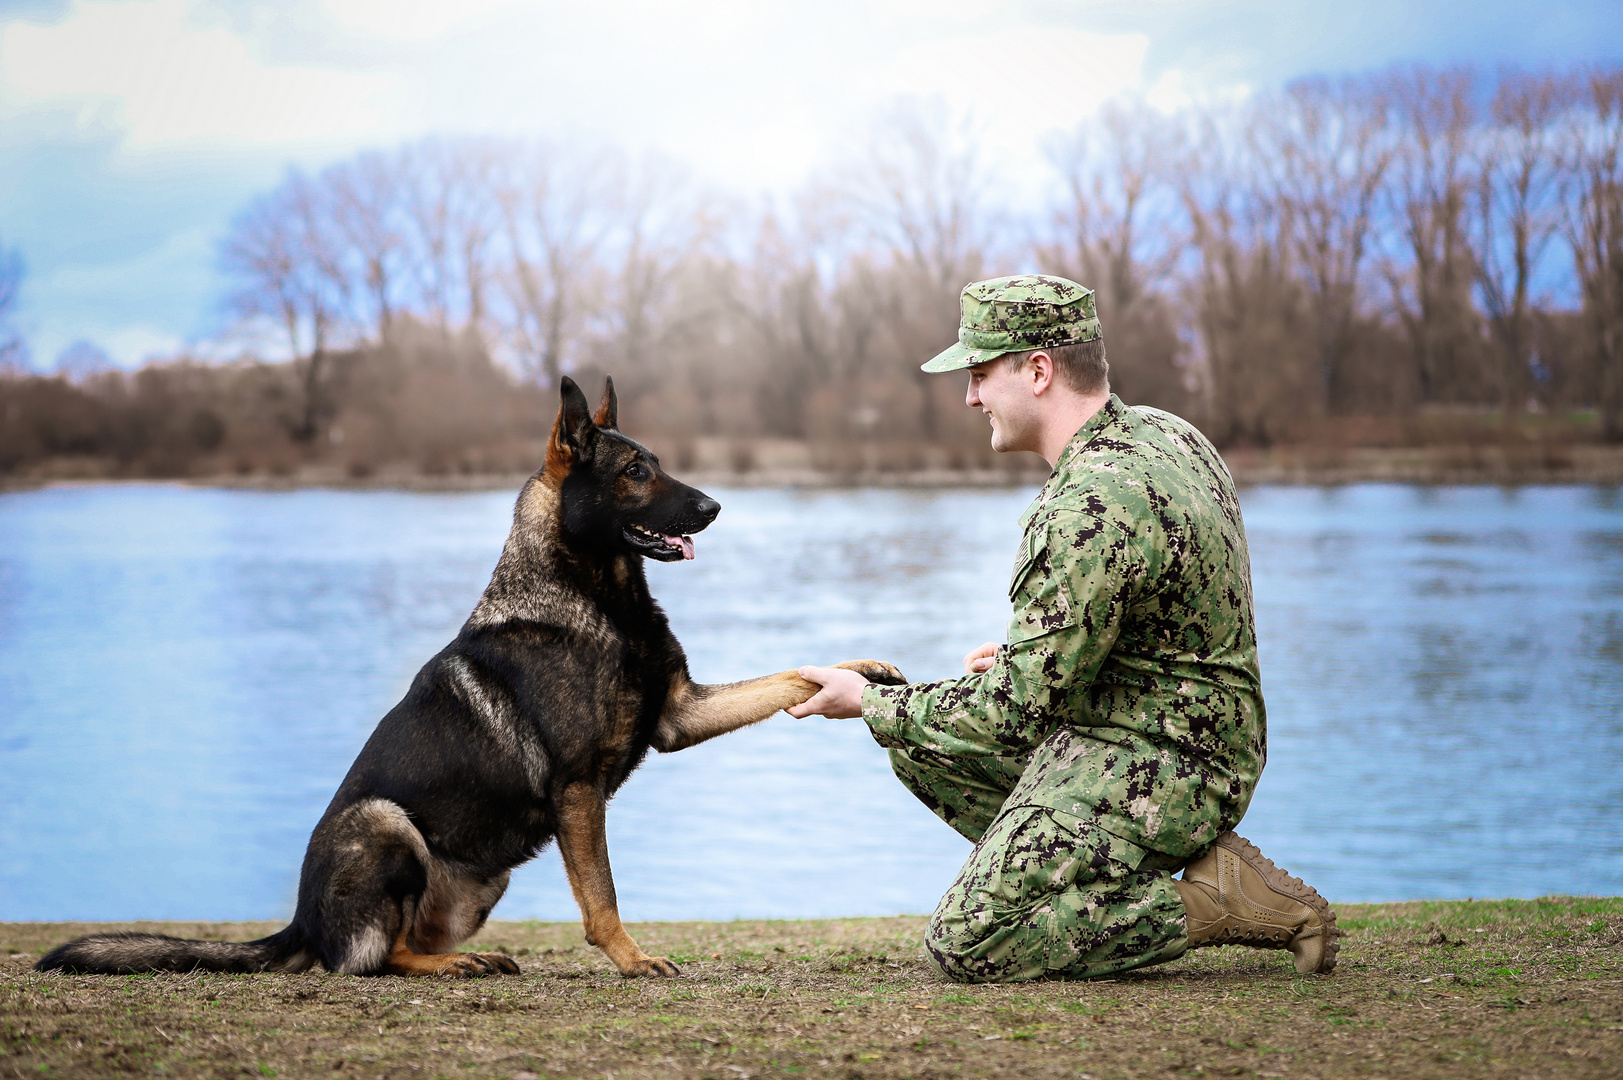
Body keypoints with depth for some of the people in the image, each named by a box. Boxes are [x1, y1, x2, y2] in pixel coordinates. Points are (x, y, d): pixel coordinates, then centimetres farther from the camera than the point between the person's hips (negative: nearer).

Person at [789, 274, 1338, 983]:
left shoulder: (1089, 509, -26)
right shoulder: (1159, 432, 6)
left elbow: (1014, 711, -21)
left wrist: (869, 700, -8)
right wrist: (1028, 656, 13)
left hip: (1158, 767, -10)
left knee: (964, 945, -13)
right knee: (917, 741, 15)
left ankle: (1217, 904, -7)